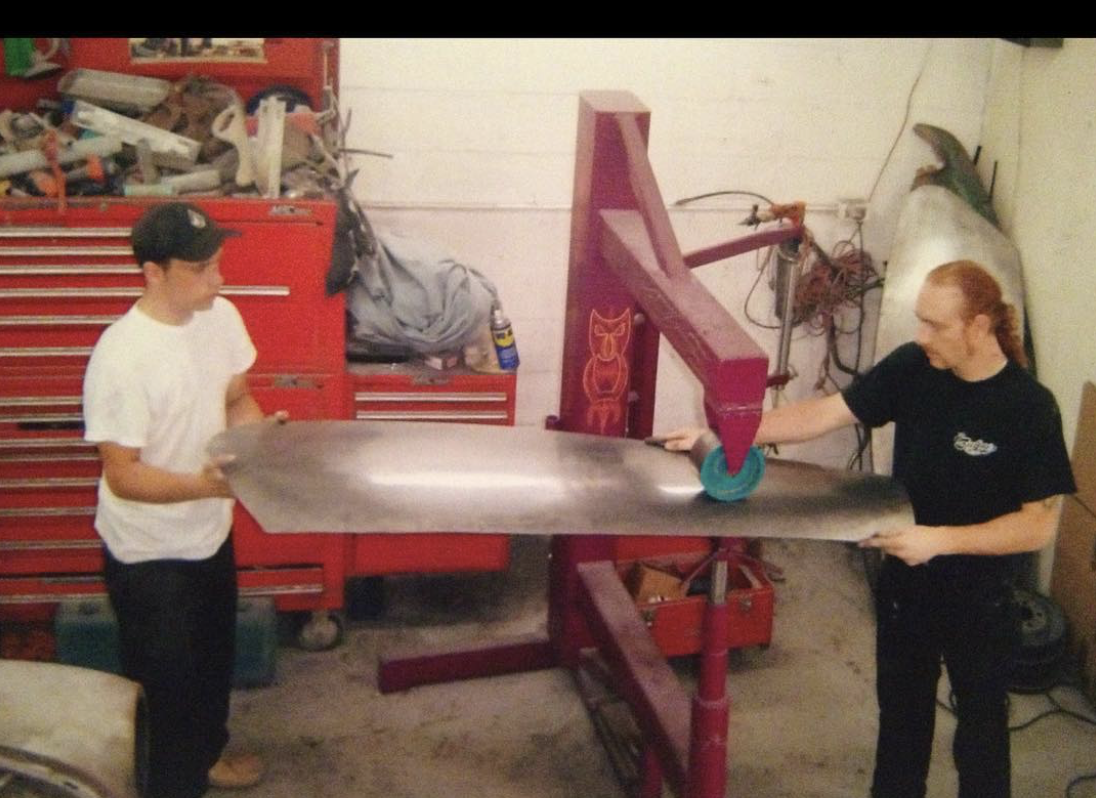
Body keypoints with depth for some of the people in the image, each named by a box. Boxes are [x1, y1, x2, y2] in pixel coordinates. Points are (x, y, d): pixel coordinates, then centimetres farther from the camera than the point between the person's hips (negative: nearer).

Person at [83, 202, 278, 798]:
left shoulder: (221, 317, -8)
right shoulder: (121, 357, -29)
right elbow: (123, 476, -25)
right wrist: (204, 485, -39)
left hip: (211, 532, 8)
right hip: (149, 553, -7)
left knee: (215, 658, 27)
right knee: (166, 681, 9)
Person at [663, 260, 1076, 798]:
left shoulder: (1028, 408, -21)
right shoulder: (911, 367, -10)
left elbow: (1039, 525, -20)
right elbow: (823, 414, -9)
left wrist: (940, 540, -28)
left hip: (980, 600, -4)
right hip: (905, 581, 4)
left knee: (980, 728, 14)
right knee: (900, 713, 22)